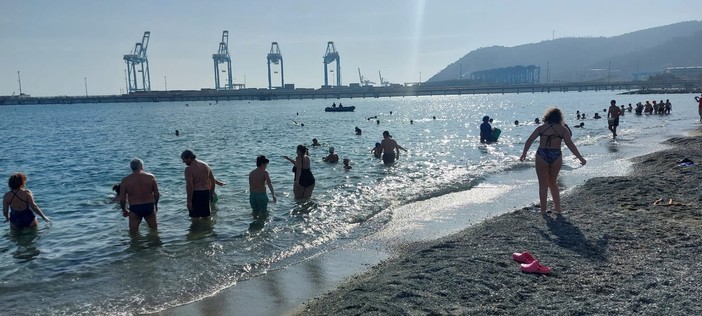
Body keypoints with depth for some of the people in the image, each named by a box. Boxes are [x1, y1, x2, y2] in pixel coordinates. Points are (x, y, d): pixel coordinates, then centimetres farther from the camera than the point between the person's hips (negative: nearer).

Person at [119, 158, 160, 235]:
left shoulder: (125, 180, -4)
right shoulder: (151, 177, -3)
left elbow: (122, 199, -2)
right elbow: (156, 194, 2)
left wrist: (124, 210, 16)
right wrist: (155, 205, 20)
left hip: (135, 209, -1)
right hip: (150, 207, 1)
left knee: (133, 233, 12)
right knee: (154, 229, 21)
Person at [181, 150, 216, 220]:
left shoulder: (189, 169, -13)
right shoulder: (205, 165, 9)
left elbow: (190, 186, -20)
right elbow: (213, 181, 13)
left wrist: (189, 201, -18)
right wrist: (211, 193, 21)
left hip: (195, 194, -7)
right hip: (206, 192, 7)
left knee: (195, 218, 0)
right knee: (206, 217, 17)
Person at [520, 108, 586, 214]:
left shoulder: (541, 128, 7)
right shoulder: (562, 129, 5)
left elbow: (529, 140, 2)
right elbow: (570, 145, -3)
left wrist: (524, 153, 9)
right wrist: (580, 158, -1)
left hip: (542, 156, -1)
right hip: (556, 157, 1)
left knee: (543, 184, 8)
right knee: (553, 183, 21)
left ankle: (543, 210, 9)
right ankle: (557, 207, 25)